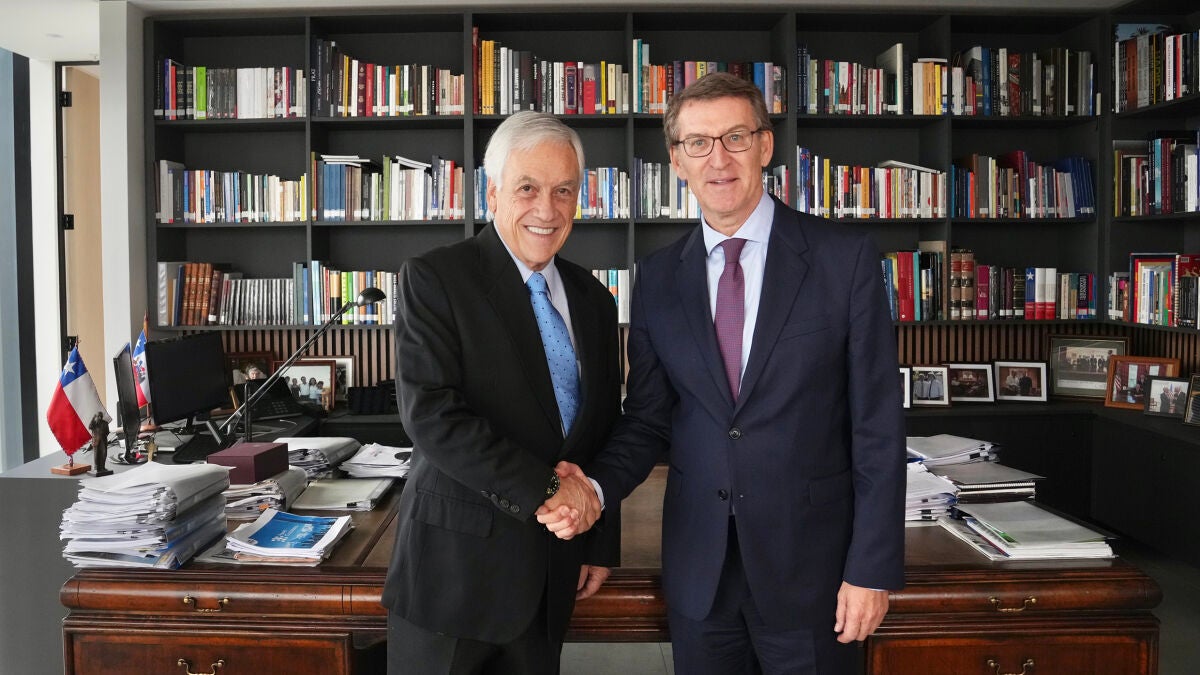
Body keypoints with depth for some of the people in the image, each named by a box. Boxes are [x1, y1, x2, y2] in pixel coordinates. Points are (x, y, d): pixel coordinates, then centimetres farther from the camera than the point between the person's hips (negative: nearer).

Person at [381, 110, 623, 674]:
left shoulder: (592, 300, 8)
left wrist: (602, 544, 12)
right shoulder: (432, 279, -9)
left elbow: (605, 430, 12)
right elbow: (430, 414, -19)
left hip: (555, 564, 5)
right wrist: (544, 488, -20)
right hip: (456, 561, -4)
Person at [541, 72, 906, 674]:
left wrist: (873, 568, -9)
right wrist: (596, 488, -14)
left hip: (811, 563, -2)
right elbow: (647, 417, 5)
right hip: (698, 569, 3)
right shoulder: (657, 278, 2)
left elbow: (877, 424, -7)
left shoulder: (845, 258, -7)